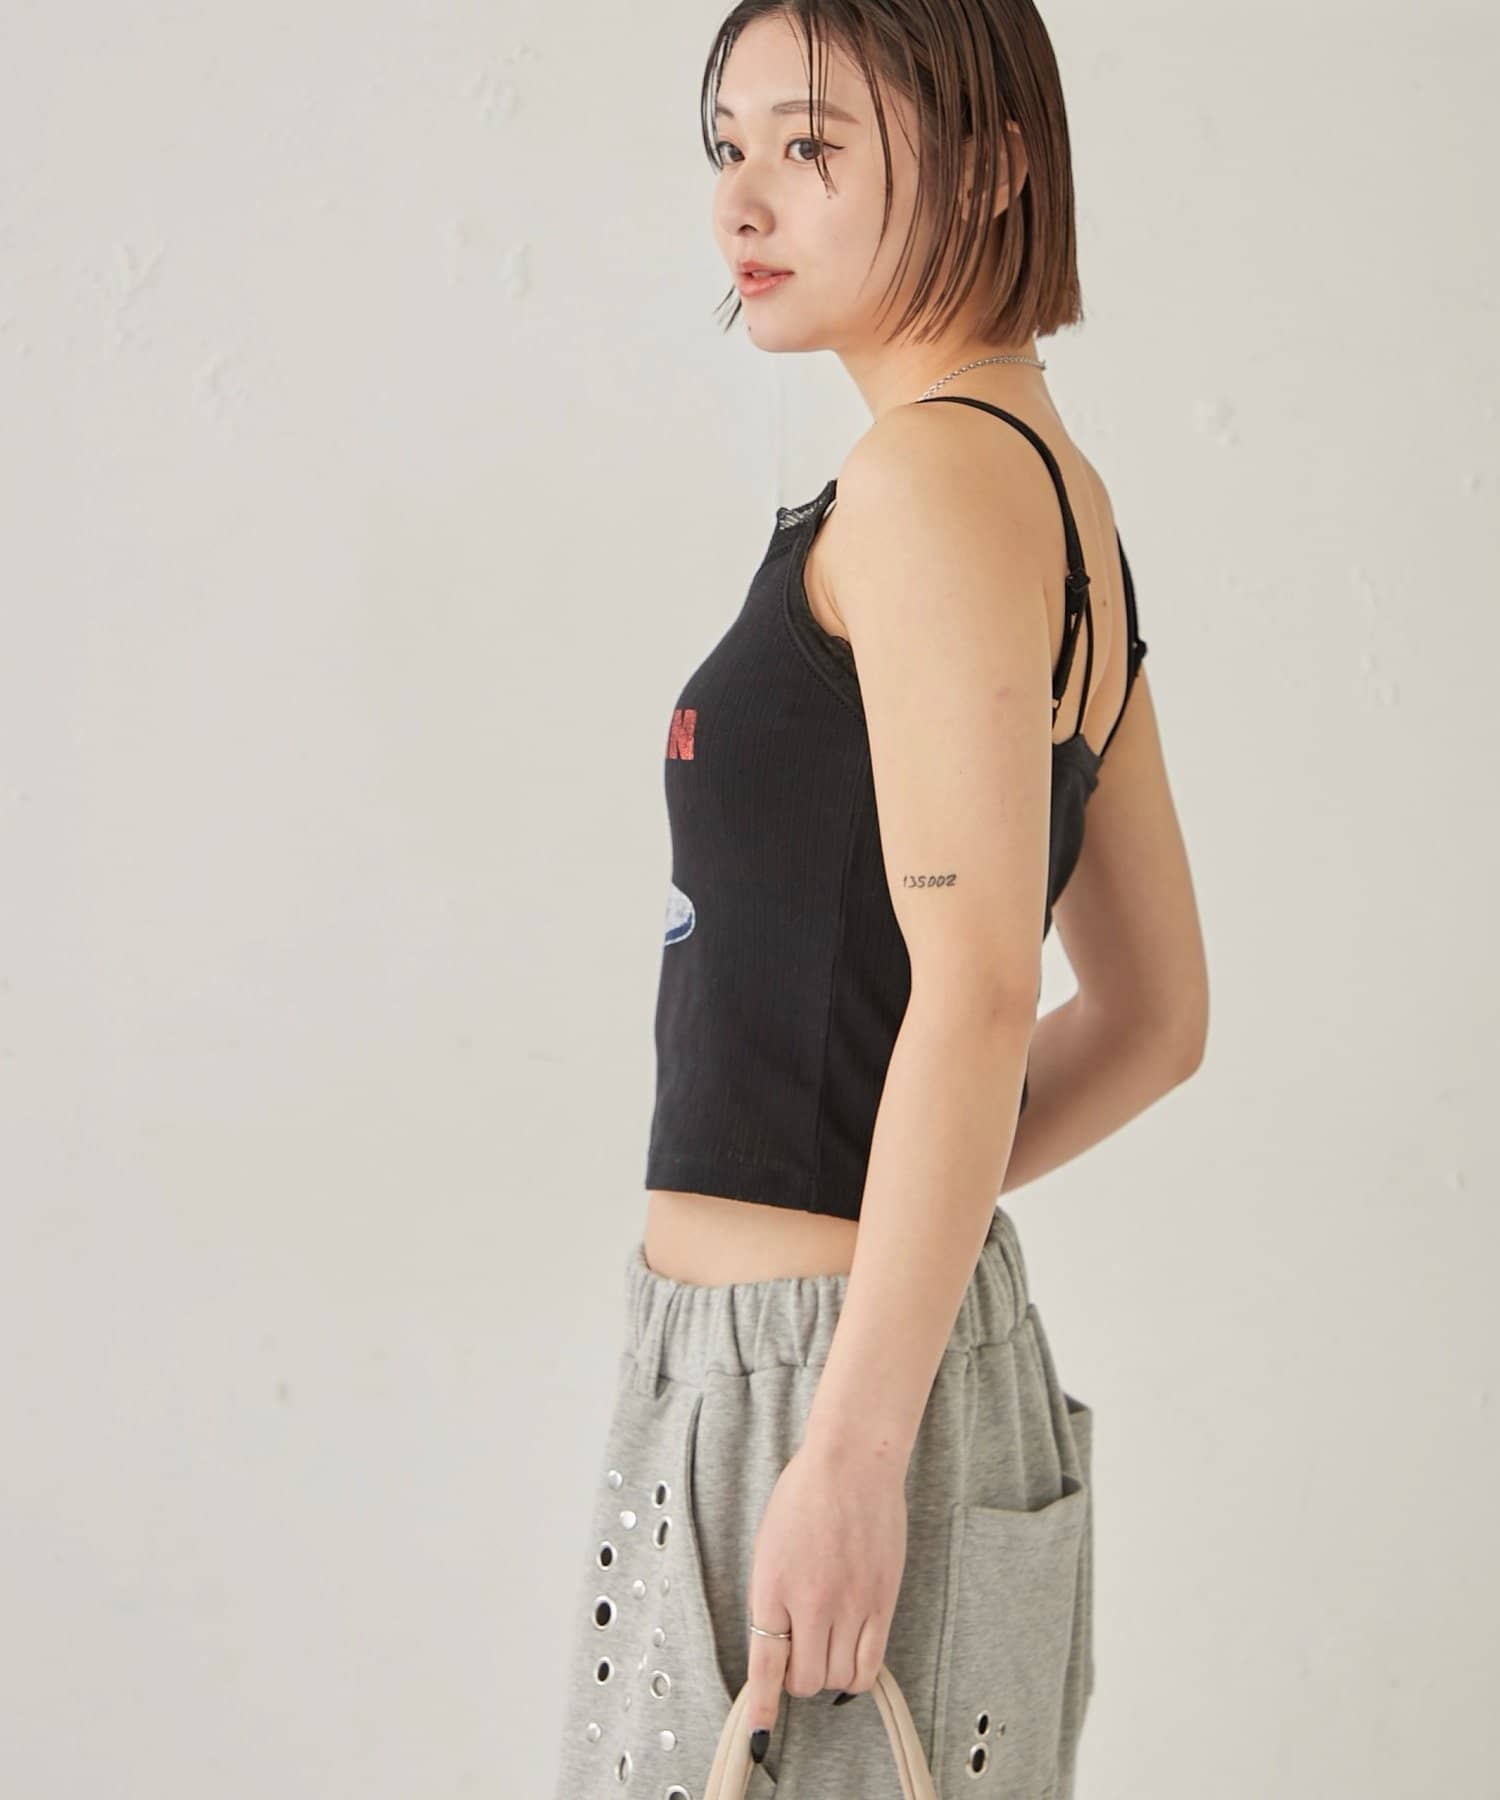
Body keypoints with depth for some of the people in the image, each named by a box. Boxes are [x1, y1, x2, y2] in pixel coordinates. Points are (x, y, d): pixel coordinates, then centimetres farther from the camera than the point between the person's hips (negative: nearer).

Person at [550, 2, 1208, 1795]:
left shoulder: (937, 473, -14)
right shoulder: (1068, 505, 14)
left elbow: (976, 990, -23)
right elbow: (1154, 1016, 18)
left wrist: (852, 1447, -23)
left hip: (817, 1375, -9)